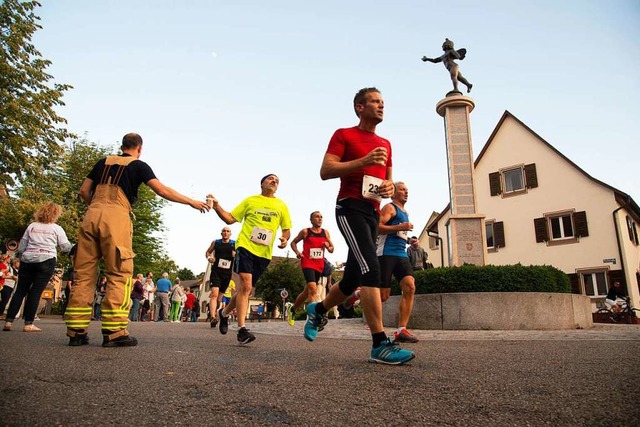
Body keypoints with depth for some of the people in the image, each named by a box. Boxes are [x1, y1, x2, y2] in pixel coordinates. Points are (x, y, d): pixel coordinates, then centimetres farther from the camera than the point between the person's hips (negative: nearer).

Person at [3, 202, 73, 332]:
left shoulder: (32, 226, 12)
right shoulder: (57, 228, 2)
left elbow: (21, 247, 12)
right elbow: (66, 247, 1)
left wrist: (22, 258, 25)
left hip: (28, 260, 4)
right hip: (46, 261, -3)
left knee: (20, 290, 8)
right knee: (36, 292, -3)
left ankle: (9, 321, 4)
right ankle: (28, 324, -4)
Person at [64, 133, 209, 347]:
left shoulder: (103, 162, 23)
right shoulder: (138, 165, 10)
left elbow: (84, 191, 18)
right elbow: (162, 190, -1)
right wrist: (191, 202, 5)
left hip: (92, 215, 5)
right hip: (117, 218, -5)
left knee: (84, 274, 6)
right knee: (119, 275, -3)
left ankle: (76, 331, 6)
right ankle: (114, 332, -8)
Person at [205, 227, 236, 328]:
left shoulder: (235, 244, 5)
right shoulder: (215, 242, 8)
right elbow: (208, 252, 20)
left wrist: (236, 255, -14)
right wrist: (208, 257, -2)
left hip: (227, 273, 1)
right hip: (216, 271, -1)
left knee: (219, 297, 12)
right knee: (214, 294, -19)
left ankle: (215, 313, 33)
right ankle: (213, 318, -28)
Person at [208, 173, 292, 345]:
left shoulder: (281, 205, 11)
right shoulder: (250, 200, 7)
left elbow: (286, 229, 15)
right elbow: (230, 219, 8)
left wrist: (285, 239, -7)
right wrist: (217, 207, -7)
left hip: (264, 253, 3)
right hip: (245, 247, -3)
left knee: (245, 289, 10)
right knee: (245, 286, -18)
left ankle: (224, 313, 35)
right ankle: (241, 329, -13)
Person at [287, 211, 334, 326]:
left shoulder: (325, 232, 10)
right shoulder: (305, 232, 1)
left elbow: (332, 249, 14)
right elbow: (293, 242, 12)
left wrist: (328, 247, -9)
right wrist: (297, 252, -6)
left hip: (319, 265, 5)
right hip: (307, 263, -5)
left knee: (307, 291, 15)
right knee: (313, 289, -24)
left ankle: (292, 309, 37)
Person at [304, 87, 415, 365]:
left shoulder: (385, 144, 22)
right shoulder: (344, 135, 3)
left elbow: (388, 178, 27)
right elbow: (325, 171, -8)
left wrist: (389, 186, 1)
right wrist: (363, 161, -17)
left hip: (373, 212, 8)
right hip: (350, 208, -7)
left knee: (354, 276, 10)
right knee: (371, 269, -22)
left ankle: (318, 310, 36)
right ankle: (380, 344, -19)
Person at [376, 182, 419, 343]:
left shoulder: (405, 212, 25)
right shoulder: (389, 207, -1)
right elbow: (377, 227, -15)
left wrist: (411, 241, 24)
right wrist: (400, 227, -19)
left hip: (402, 255, 8)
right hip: (386, 254, -8)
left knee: (410, 287, -13)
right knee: (383, 296, -7)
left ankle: (401, 330, -13)